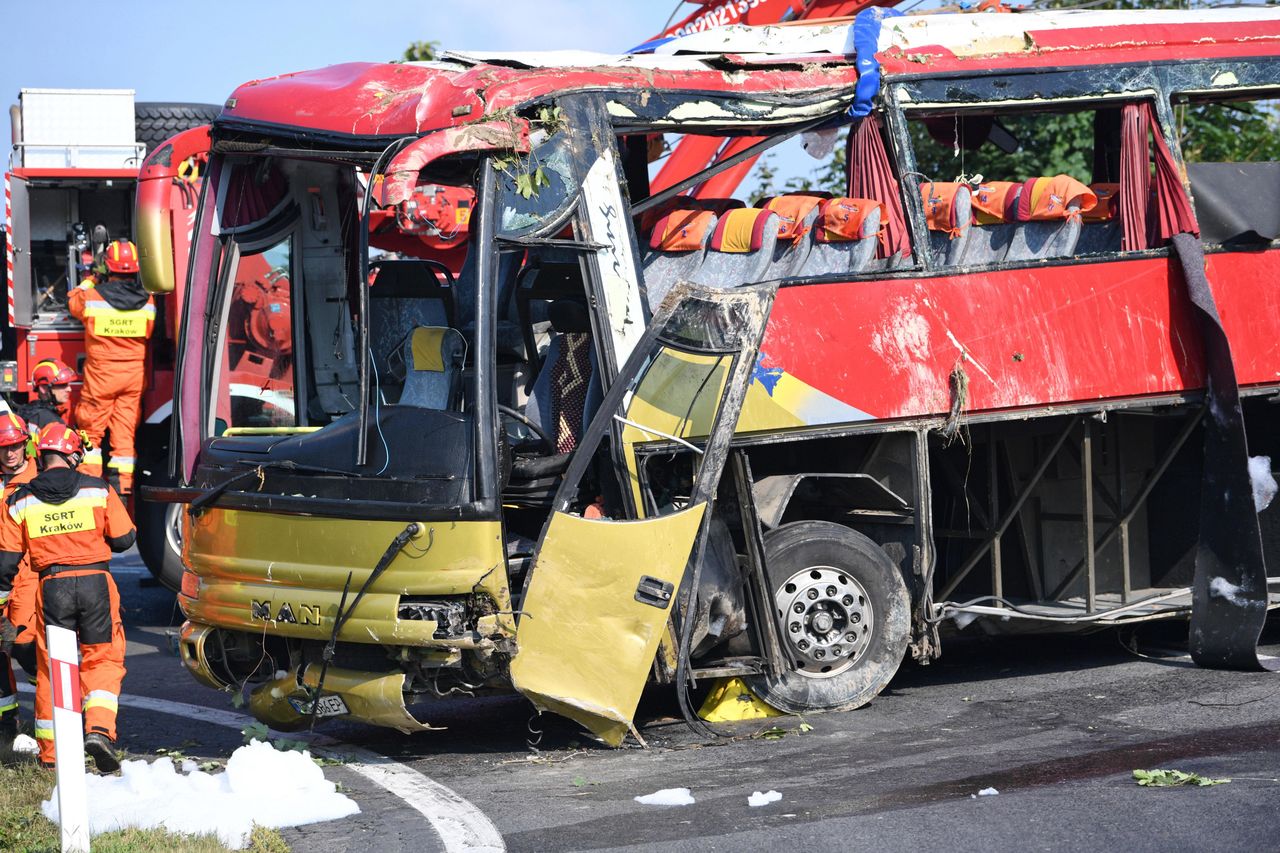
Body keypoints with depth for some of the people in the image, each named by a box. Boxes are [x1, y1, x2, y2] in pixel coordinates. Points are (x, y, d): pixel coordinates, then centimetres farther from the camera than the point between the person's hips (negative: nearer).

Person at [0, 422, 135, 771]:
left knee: (50, 667, 11)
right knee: (103, 658, 9)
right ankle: (99, 728, -13)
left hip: (52, 586, 1)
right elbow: (123, 539, 4)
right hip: (95, 582, -1)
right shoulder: (98, 490, 0)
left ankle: (50, 752, 15)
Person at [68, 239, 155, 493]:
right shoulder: (146, 301, -5)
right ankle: (124, 482, 7)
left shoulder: (91, 297, -12)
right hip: (135, 373, 2)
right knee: (126, 429, 7)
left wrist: (87, 282, 28)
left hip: (101, 372, -2)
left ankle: (90, 477, 8)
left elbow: (73, 303, 11)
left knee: (91, 426, 10)